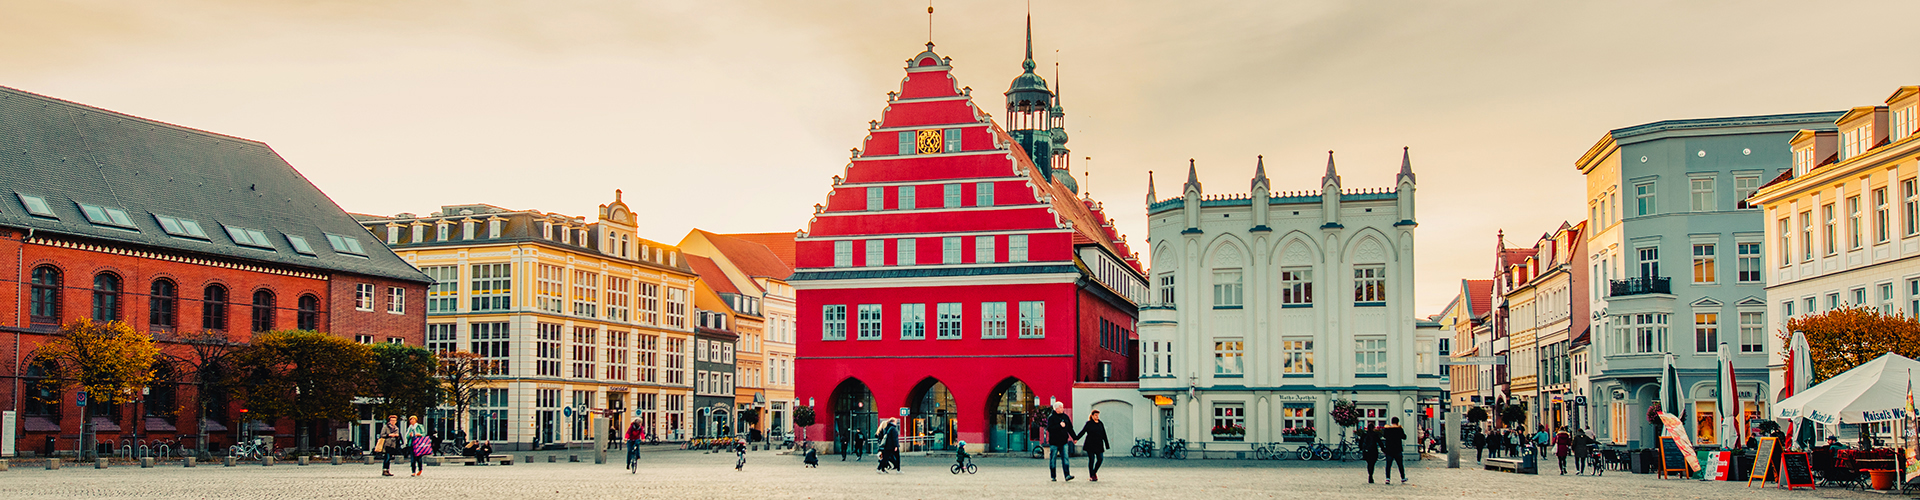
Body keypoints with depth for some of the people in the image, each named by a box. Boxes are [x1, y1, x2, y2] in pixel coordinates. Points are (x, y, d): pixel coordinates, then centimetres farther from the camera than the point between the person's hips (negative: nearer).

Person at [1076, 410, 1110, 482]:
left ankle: (1094, 472, 19)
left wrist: (1106, 445, 13)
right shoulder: (1089, 423, -2)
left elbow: (1104, 435, 14)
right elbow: (1082, 432, 0)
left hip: (1099, 445, 4)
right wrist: (1076, 438, -6)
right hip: (1090, 444, -4)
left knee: (1100, 459, -4)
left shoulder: (1100, 424, 10)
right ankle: (1091, 476, 4)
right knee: (1091, 459, -3)